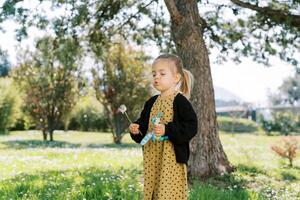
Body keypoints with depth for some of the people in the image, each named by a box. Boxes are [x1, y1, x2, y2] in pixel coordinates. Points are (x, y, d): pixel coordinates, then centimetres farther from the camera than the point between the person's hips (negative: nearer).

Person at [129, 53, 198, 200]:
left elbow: (191, 127, -16)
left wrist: (167, 130, -24)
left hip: (172, 157, -7)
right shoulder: (151, 102, 12)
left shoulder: (180, 101, -9)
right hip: (152, 157, 7)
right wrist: (136, 130, -1)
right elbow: (144, 124, 21)